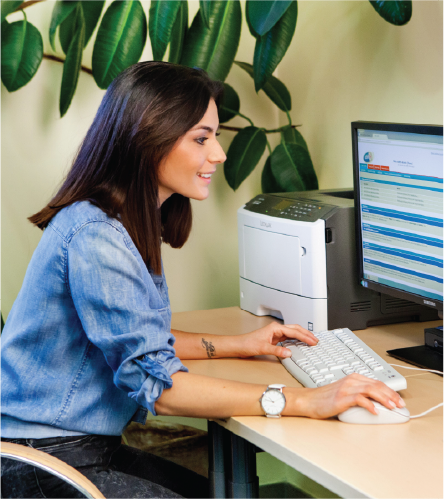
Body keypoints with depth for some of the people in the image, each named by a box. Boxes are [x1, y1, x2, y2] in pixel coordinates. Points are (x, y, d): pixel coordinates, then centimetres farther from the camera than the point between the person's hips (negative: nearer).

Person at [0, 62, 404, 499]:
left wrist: (234, 346, 11)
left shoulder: (130, 224, 9)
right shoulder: (95, 237, -24)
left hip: (90, 447, 10)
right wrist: (305, 402, -29)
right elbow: (156, 384, -27)